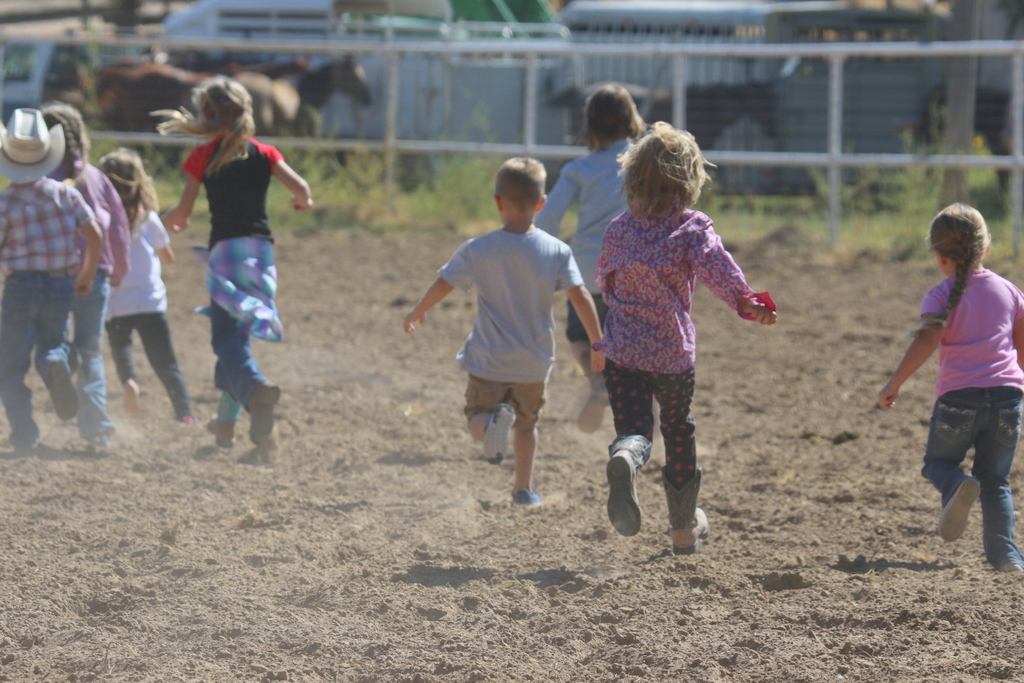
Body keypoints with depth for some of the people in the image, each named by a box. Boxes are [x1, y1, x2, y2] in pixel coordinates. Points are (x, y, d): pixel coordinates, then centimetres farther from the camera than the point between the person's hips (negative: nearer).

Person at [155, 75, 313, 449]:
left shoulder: (203, 156, 1)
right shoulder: (264, 154, 9)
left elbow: (182, 212, 2)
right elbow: (300, 187, -2)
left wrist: (169, 220, 25)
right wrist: (302, 203, 21)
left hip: (225, 247, -4)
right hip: (262, 249, 4)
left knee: (227, 336, -10)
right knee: (236, 330, 17)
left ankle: (256, 387, -40)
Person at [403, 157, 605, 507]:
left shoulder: (478, 250, -11)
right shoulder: (557, 251, -9)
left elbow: (441, 285, -4)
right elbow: (581, 297, -12)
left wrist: (417, 313, 15)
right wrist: (598, 345, -2)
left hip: (489, 361, -2)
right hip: (534, 361, 2)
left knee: (477, 419, 7)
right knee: (526, 423, 22)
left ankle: (492, 422, -27)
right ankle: (523, 488, 26)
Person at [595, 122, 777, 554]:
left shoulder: (619, 229, 3)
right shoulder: (693, 229, -8)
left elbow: (603, 277, 17)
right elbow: (716, 266, -27)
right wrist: (745, 299, -41)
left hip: (622, 349, 1)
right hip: (674, 352, -1)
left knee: (633, 426, -2)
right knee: (678, 430, 18)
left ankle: (625, 458, -42)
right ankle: (685, 527, 31)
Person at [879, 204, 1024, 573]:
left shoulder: (942, 295, 0)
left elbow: (928, 338, -17)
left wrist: (894, 384, -16)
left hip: (959, 394, -3)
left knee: (938, 462, 15)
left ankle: (957, 486, -20)